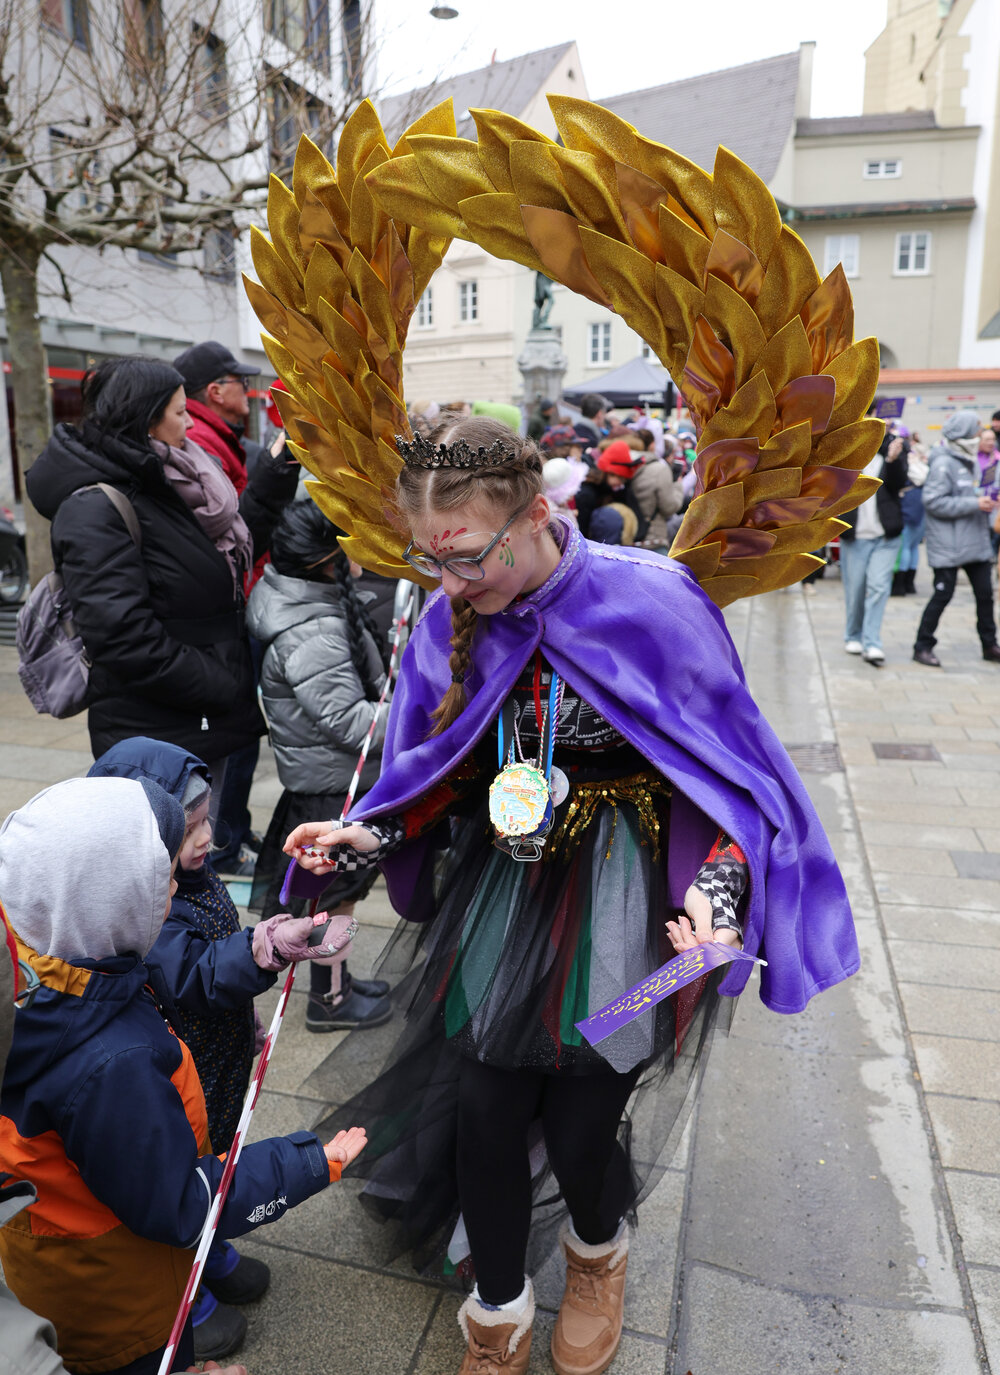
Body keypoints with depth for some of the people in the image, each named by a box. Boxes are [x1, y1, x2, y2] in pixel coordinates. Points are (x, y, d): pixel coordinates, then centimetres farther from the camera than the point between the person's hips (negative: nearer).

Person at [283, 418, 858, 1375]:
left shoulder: (648, 601, -18)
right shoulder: (452, 618, -4)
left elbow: (726, 767, -10)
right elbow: (446, 774, 7)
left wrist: (719, 884, -25)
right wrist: (366, 836, -8)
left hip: (628, 888, -3)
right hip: (509, 876, 4)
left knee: (578, 1126, 2)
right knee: (482, 1111, 3)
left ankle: (599, 1250, 43)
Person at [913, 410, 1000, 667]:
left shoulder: (969, 462, 13)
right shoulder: (943, 464, -13)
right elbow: (934, 502, -21)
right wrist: (975, 503, -21)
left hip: (976, 544, 8)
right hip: (948, 546, -8)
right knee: (943, 595, -2)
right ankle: (922, 646, 11)